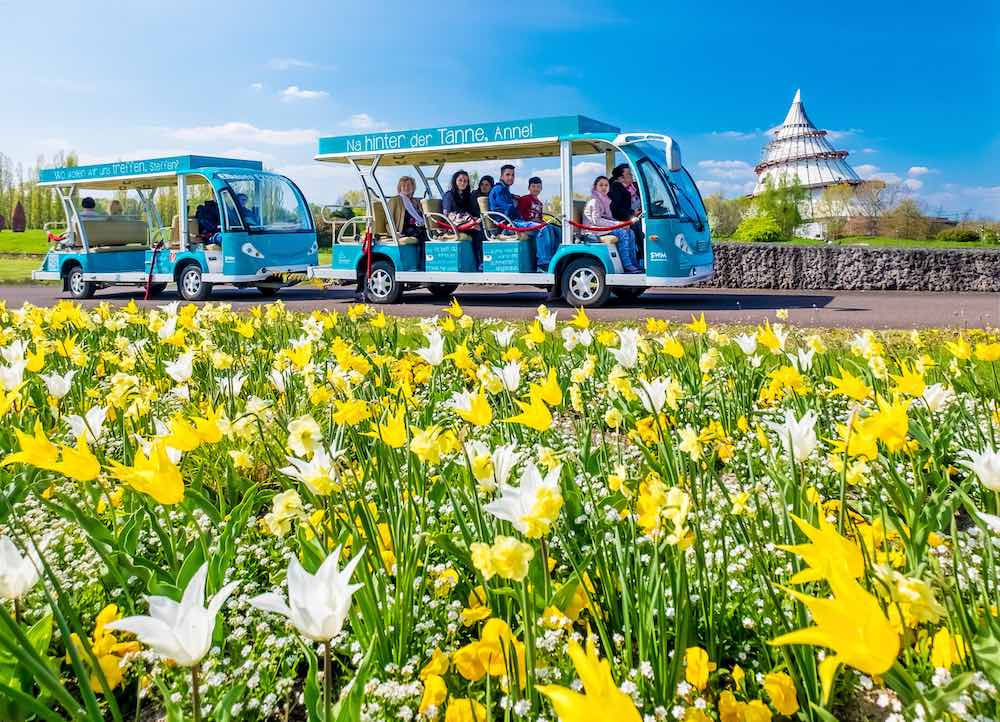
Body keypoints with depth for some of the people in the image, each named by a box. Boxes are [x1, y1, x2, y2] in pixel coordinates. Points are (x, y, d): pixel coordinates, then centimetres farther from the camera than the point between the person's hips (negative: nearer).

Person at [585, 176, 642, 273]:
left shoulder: (606, 200, 20)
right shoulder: (594, 201, -10)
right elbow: (596, 220, -21)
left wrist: (621, 223, 1)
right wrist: (616, 224, -22)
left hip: (605, 226, 9)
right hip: (595, 229, -9)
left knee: (630, 232, -7)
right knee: (622, 233, -27)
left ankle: (634, 263, -11)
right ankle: (627, 266, -31)